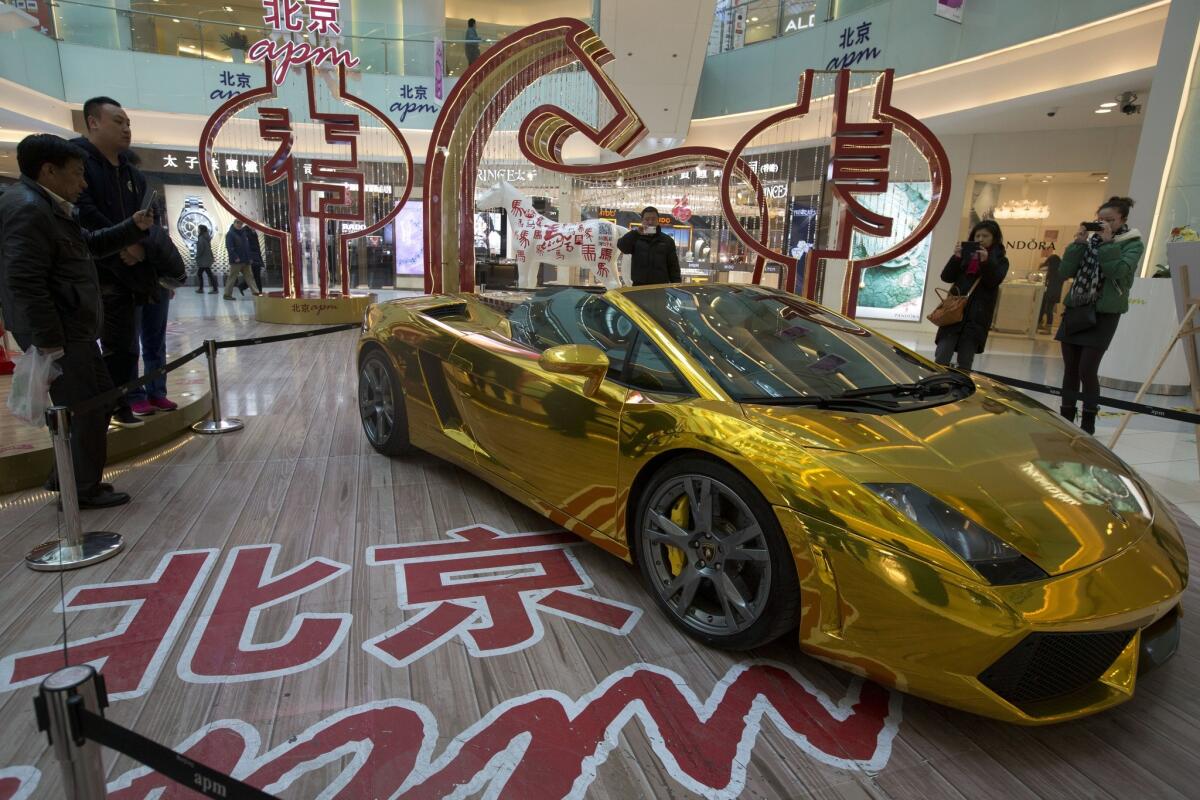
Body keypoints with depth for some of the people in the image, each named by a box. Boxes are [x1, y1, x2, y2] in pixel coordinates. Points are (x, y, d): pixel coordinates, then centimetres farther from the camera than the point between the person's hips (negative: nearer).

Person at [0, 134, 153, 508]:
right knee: (86, 411, -2)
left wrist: (133, 227, 14)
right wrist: (49, 341, -26)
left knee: (102, 399, 19)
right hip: (57, 334, -11)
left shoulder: (51, 207, 16)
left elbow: (91, 244, 30)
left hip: (73, 329, 11)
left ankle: (69, 476, 29)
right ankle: (84, 490, 11)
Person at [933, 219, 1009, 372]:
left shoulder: (1000, 260, 8)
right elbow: (946, 277, 4)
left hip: (977, 316, -1)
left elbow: (994, 281, -8)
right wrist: (956, 257, -11)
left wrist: (986, 262, -22)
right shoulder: (966, 255, 12)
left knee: (965, 362, 2)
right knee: (941, 358, -5)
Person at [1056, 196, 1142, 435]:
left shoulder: (1133, 244, 1)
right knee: (1070, 368, 5)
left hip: (1104, 314, -4)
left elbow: (1119, 272, -17)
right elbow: (1066, 271, 3)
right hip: (1075, 310, 4)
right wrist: (1078, 243, -5)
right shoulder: (1091, 241, 13)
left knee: (1087, 369, -11)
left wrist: (1107, 243, -14)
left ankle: (1088, 424, 2)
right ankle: (1066, 419, 15)